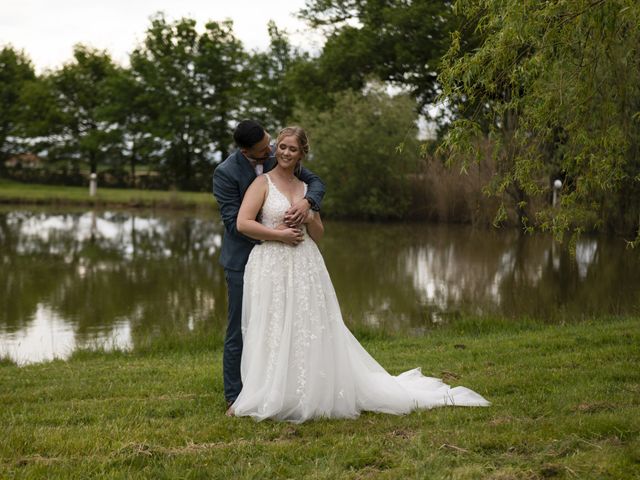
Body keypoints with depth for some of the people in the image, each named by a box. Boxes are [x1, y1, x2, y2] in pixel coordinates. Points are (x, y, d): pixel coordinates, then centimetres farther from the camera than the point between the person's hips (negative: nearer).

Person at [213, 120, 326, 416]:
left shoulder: (277, 158, -2)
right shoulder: (225, 173, -16)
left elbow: (315, 182, 2)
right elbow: (234, 223, -20)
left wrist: (306, 201, -21)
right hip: (243, 260, -5)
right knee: (239, 330, 0)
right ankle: (235, 398, 7)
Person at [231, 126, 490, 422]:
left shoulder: (306, 188, 15)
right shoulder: (263, 183, 1)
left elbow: (318, 235, 17)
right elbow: (243, 223, -11)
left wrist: (309, 218, -3)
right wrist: (280, 235, -12)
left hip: (305, 267, 4)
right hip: (271, 266, -4)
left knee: (311, 333, 4)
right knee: (273, 335, -3)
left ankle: (315, 394, 15)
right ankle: (271, 397, 7)